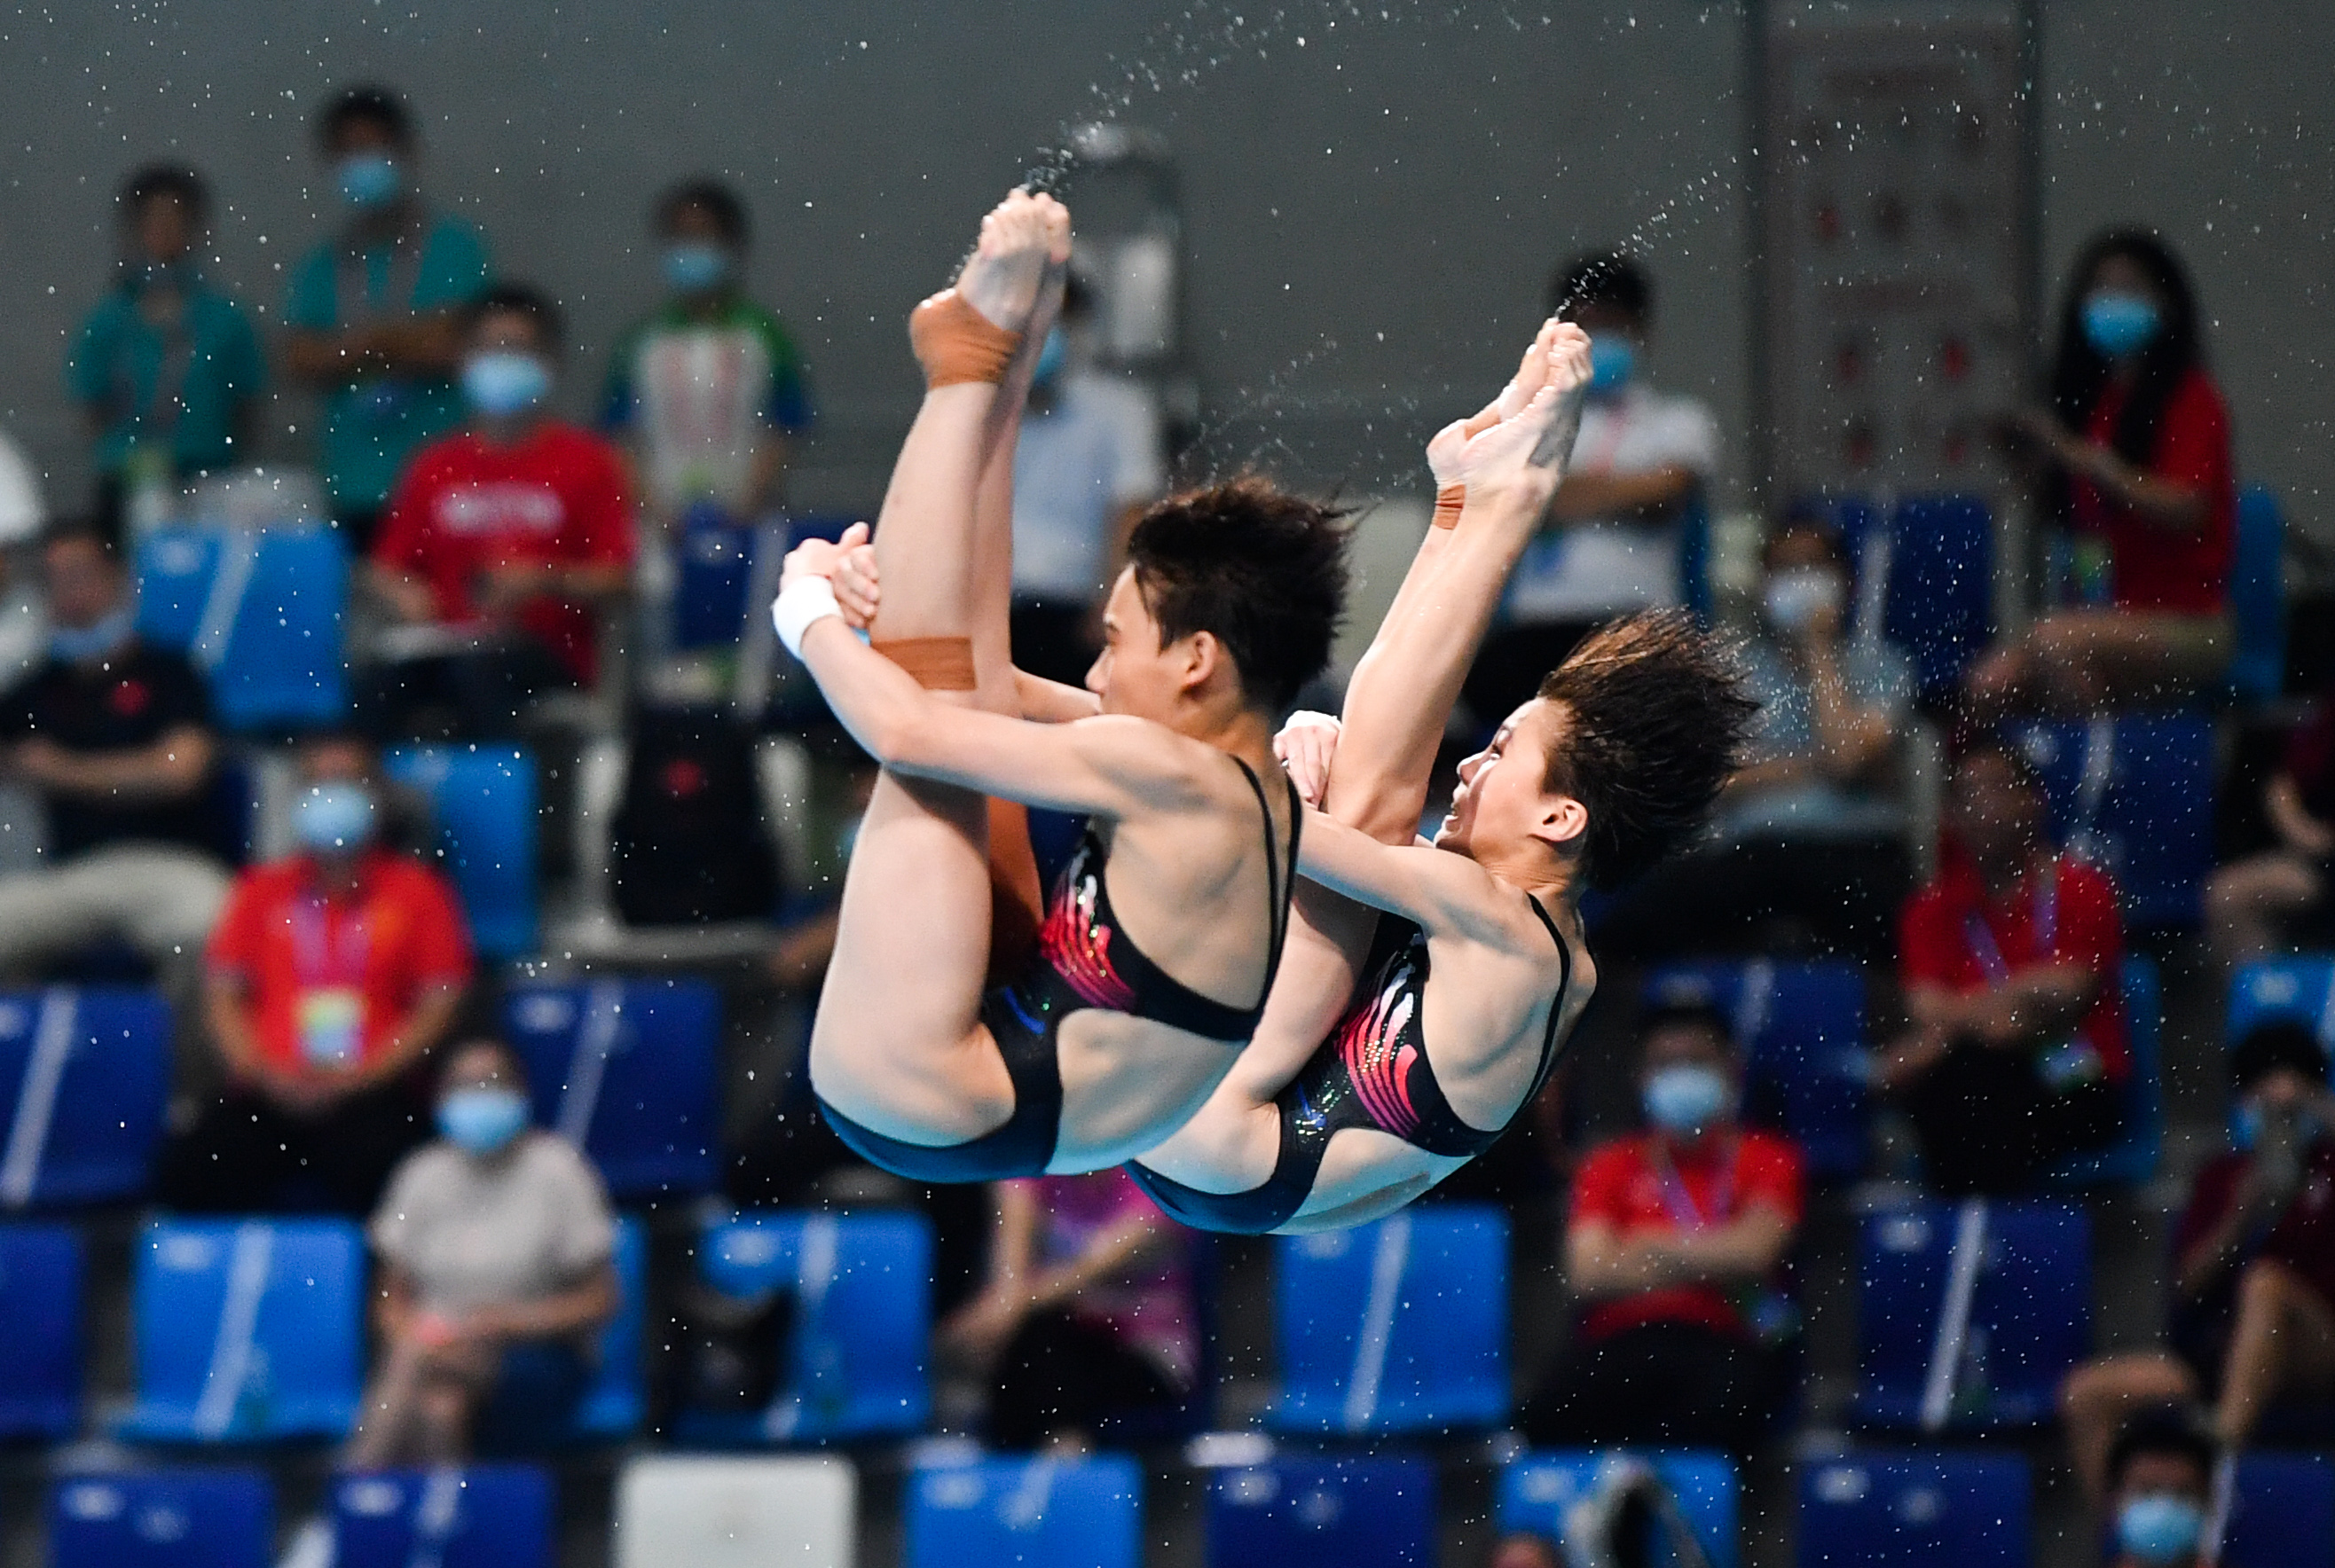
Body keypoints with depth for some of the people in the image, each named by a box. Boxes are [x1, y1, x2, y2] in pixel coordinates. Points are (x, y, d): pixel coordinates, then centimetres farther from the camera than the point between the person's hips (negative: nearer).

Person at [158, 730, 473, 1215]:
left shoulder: (418, 891, 10)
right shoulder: (262, 889, 17)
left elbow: (438, 1007, 4)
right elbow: (222, 998, 12)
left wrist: (355, 1080, -8)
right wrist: (267, 1075, -6)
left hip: (372, 1090, -2)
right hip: (268, 1095, 2)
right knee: (187, 1177, -25)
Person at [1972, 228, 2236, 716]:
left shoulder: (2191, 399, -5)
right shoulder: (2093, 399, 12)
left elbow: (2184, 509, -20)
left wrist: (2079, 457, -22)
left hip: (2186, 628, -6)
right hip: (2106, 618, 6)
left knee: (2055, 641, -33)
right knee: (1989, 686, -18)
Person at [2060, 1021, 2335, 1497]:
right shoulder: (2221, 1177, 18)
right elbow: (2187, 1285, 7)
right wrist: (2240, 1219, -10)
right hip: (2222, 1359, 4)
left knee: (2266, 1281, -35)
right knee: (2084, 1393, -11)